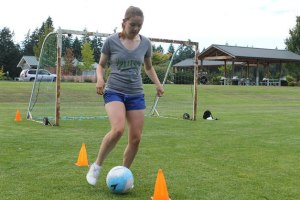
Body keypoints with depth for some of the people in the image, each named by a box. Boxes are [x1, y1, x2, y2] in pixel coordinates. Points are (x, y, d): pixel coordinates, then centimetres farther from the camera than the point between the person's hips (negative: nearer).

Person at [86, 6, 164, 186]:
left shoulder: (145, 43, 4)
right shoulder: (111, 41, -4)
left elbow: (149, 67, 19)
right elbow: (101, 65, 8)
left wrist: (158, 83, 3)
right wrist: (100, 78, -13)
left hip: (136, 94, 4)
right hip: (114, 91, -3)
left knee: (136, 138, -1)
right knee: (118, 129, -26)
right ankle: (97, 166, -5)